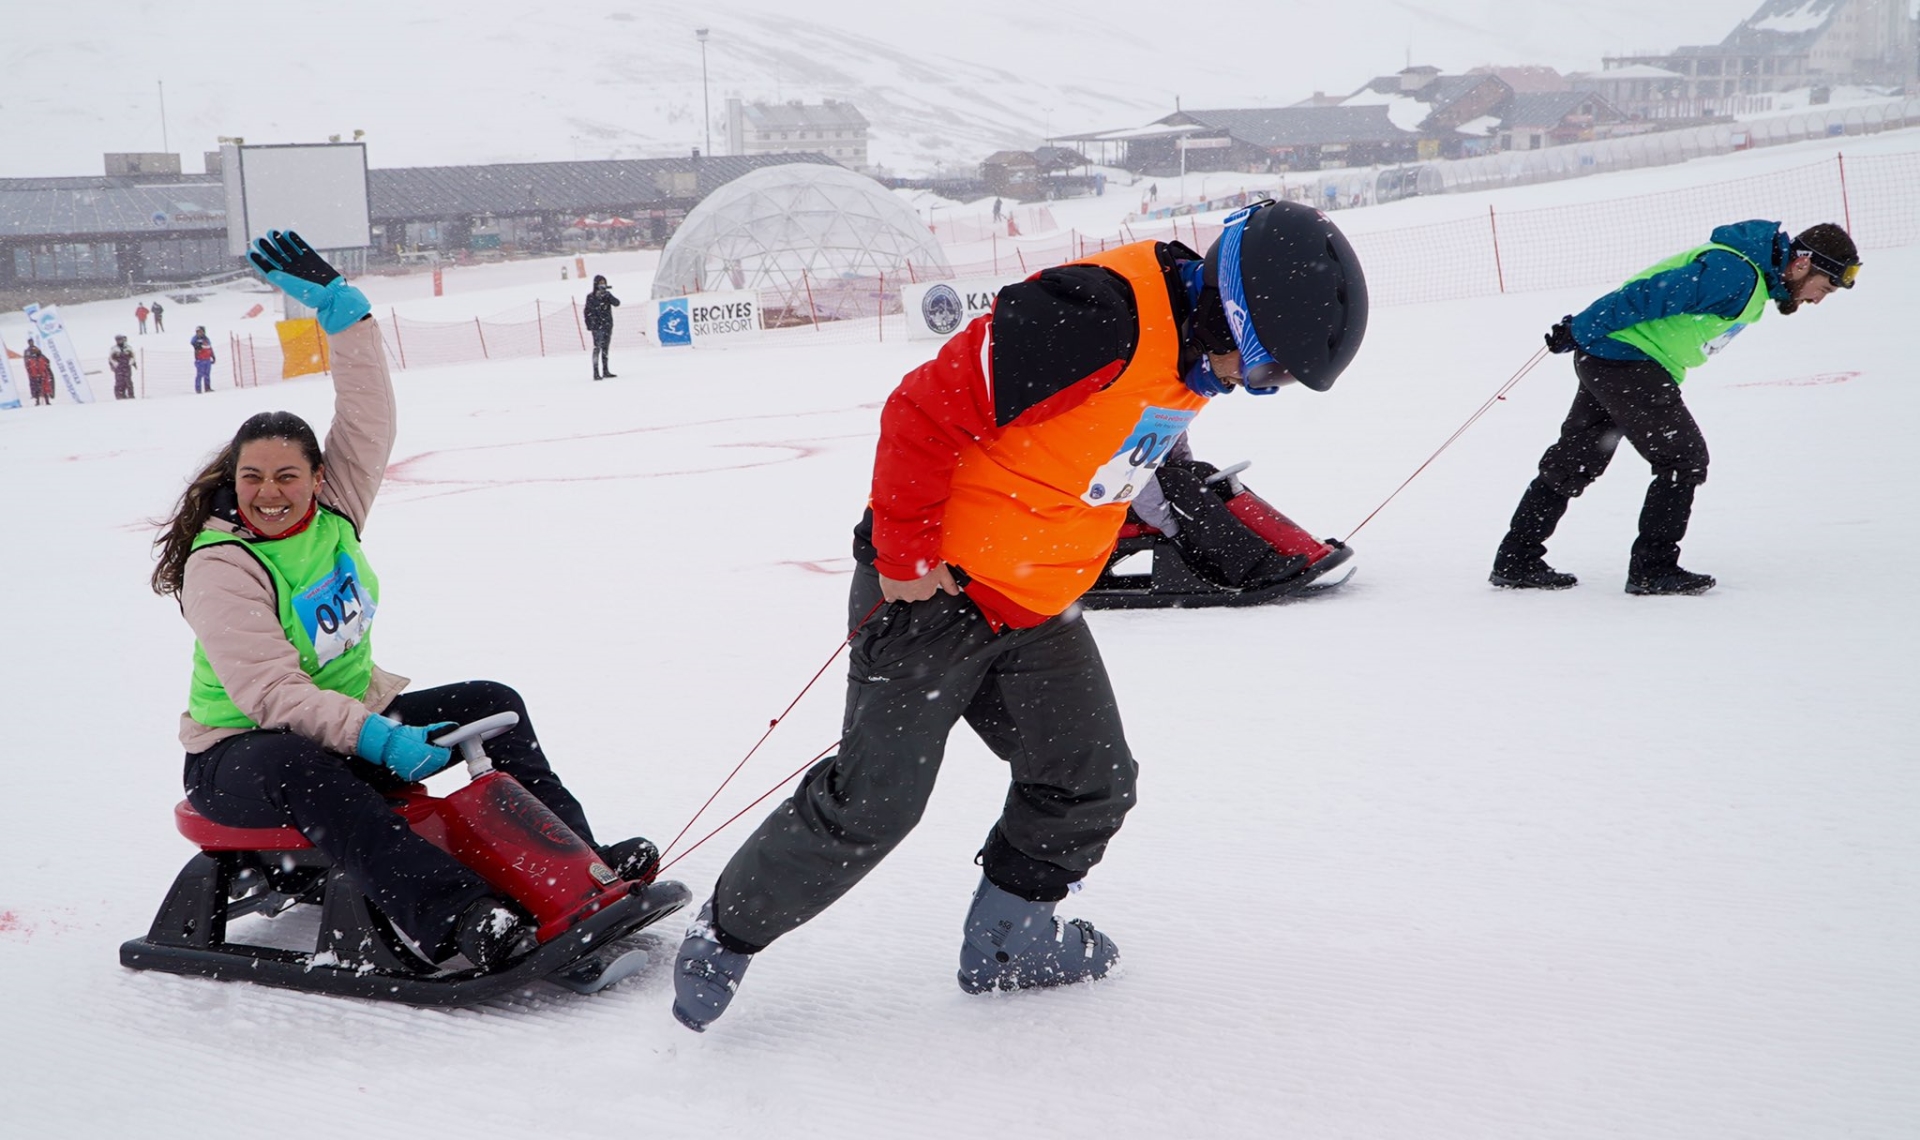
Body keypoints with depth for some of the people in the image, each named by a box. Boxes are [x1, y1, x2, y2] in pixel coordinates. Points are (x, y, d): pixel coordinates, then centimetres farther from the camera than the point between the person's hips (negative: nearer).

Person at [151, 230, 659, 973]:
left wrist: (340, 307, -11)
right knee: (297, 770, -41)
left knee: (489, 705, -4)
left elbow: (367, 418, -3)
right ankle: (454, 918, -58)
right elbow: (269, 692, -27)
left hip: (352, 720, 8)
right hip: (241, 751, -8)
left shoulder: (332, 514, 1)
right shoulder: (218, 568, -18)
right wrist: (380, 740, -36)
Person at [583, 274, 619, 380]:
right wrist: (589, 325, -6)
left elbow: (617, 303, -5)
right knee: (597, 348, -11)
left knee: (605, 348, 12)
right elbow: (587, 311, 0)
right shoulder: (591, 297, -2)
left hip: (607, 325, 4)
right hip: (597, 326, -4)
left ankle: (605, 371, 19)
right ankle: (596, 373, -13)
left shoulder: (607, 294, 7)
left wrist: (609, 297, -21)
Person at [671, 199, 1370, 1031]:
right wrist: (905, 554, -19)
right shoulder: (1097, 320, -28)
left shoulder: (1196, 355, 3)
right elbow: (926, 411, -26)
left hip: (1038, 607, 9)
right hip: (934, 587, -9)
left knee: (1091, 783, 9)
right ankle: (726, 934, 12)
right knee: (874, 801, -6)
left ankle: (1005, 940, 27)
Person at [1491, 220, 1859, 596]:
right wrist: (1580, 330, -19)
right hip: (1624, 360, -10)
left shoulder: (1753, 273, 13)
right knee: (1685, 458, -7)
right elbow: (1650, 295, -23)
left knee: (1575, 461, 14)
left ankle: (1515, 562, 20)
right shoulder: (1734, 273, -21)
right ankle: (1652, 569, -1)